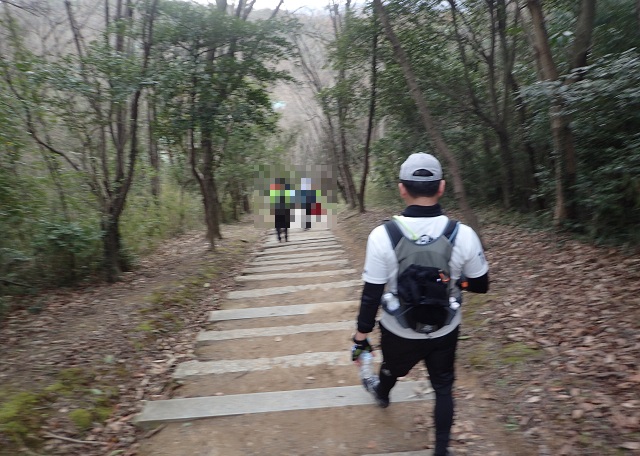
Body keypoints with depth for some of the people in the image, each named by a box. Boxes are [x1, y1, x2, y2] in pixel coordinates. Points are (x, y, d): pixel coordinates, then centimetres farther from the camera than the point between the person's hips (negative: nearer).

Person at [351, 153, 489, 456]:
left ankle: (382, 394, 63)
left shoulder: (382, 235, -24)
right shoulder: (464, 234, -19)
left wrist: (360, 338, -5)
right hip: (445, 332, 0)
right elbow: (480, 286, -4)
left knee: (392, 369, 31)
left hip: (399, 333, 1)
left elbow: (371, 296, -17)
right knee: (443, 387, 24)